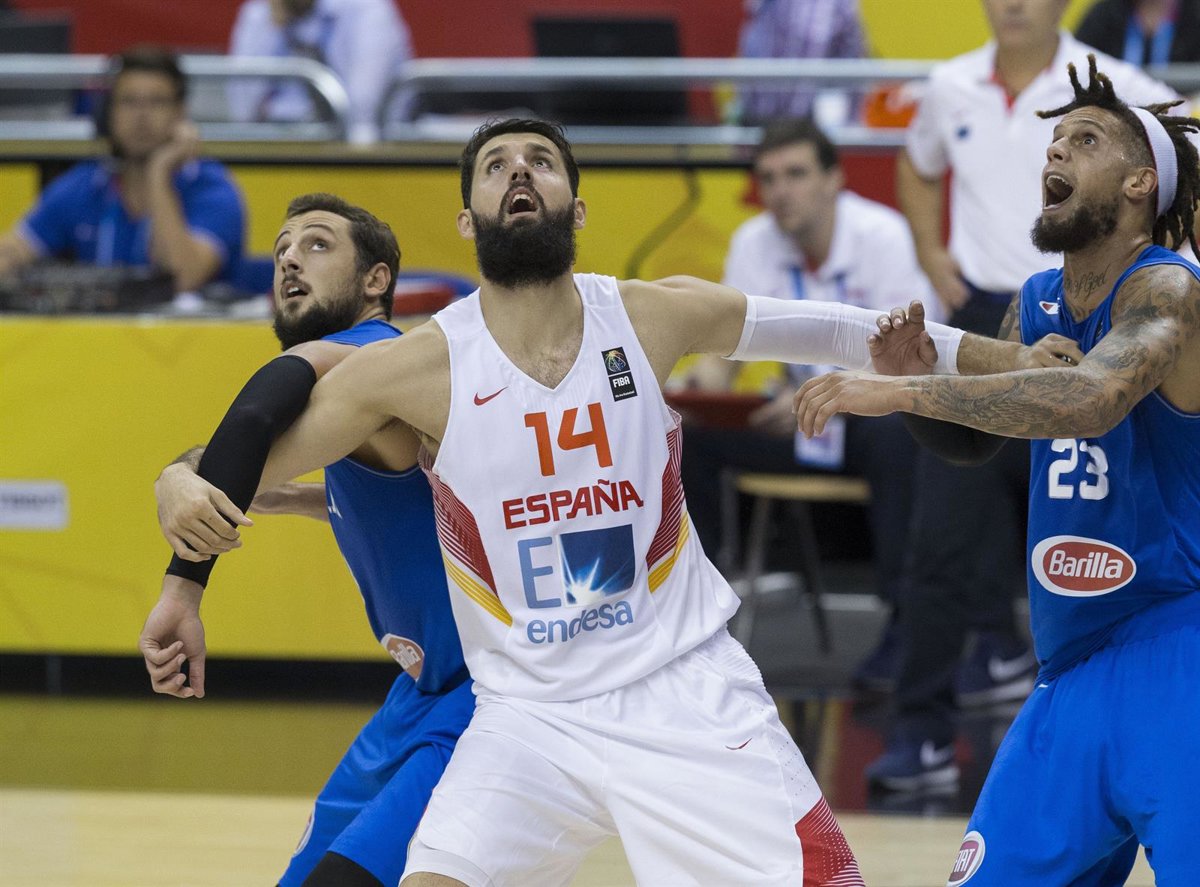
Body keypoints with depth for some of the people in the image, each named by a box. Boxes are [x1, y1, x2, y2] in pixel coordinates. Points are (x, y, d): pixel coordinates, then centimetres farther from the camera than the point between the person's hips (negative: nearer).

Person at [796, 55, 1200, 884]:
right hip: (1073, 674, 8)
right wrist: (915, 368, -1)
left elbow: (1092, 399, -33)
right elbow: (972, 440, 22)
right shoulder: (1036, 304, 11)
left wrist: (901, 391, -32)